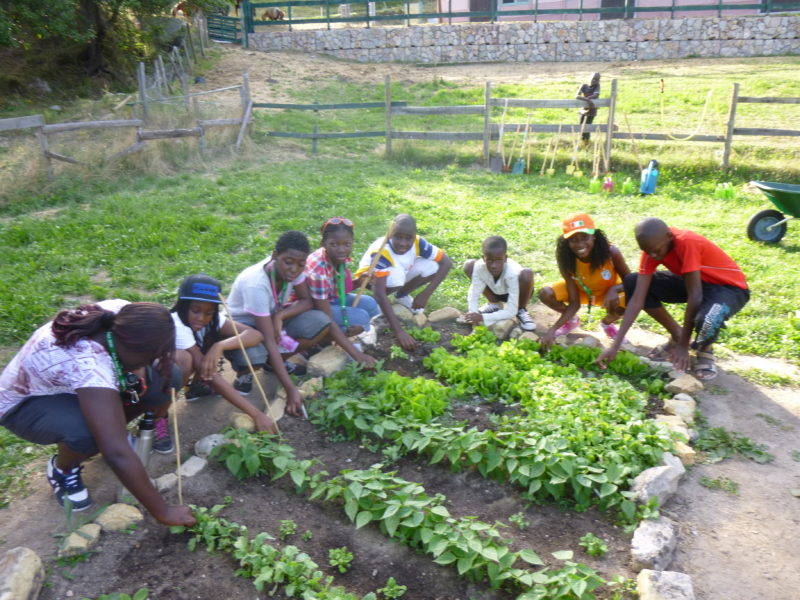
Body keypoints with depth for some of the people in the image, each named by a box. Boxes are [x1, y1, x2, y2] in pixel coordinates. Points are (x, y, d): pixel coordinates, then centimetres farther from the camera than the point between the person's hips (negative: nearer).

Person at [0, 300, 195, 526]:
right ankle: (62, 469, -3)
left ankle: (111, 429, 12)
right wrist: (163, 512, -38)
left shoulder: (120, 313, -24)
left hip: (72, 387, 7)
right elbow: (117, 454, -45)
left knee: (168, 377, -13)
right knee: (88, 433, -39)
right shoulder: (90, 369, -44)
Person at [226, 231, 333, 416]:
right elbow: (269, 341, -36)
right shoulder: (256, 284, -35)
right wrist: (291, 390, -39)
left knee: (321, 323, -17)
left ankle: (273, 361, 3)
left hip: (272, 320, 6)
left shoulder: (292, 269, -18)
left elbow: (306, 301, -4)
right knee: (253, 356, -40)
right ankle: (244, 371, -1)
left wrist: (280, 315, -27)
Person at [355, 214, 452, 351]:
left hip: (401, 272, 5)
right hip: (371, 278, -5)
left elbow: (447, 262, -18)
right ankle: (377, 304, -8)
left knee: (432, 266, -19)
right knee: (395, 275, -38)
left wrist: (426, 294, -28)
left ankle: (401, 295, 6)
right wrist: (399, 331, -51)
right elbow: (379, 293, -45)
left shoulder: (417, 243, -26)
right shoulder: (381, 252, -39)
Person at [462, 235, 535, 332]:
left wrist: (483, 317, -44)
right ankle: (494, 304, 6)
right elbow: (473, 295, -23)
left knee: (527, 274, -36)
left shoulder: (512, 273, -39)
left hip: (517, 293, -3)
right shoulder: (479, 267, -32)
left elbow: (511, 312, -38)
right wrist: (474, 315, -42)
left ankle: (521, 311, -4)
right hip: (496, 291, 3)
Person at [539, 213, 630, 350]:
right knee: (545, 294, -25)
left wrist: (614, 289, -43)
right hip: (580, 291, 1)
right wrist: (553, 329, -37)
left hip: (608, 292, -1)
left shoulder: (611, 252, -33)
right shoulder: (566, 261, -29)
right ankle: (572, 320, 10)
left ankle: (607, 323, 4)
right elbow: (574, 304, -25)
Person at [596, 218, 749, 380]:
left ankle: (705, 350, -1)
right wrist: (615, 346, -22)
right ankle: (676, 336, 6)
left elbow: (694, 296, -31)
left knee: (707, 320, -41)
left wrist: (683, 345, -25)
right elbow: (637, 299, -17)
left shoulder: (687, 243, -34)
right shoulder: (652, 249, -15)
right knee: (632, 282, -11)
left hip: (730, 287, -6)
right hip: (694, 282, 6)